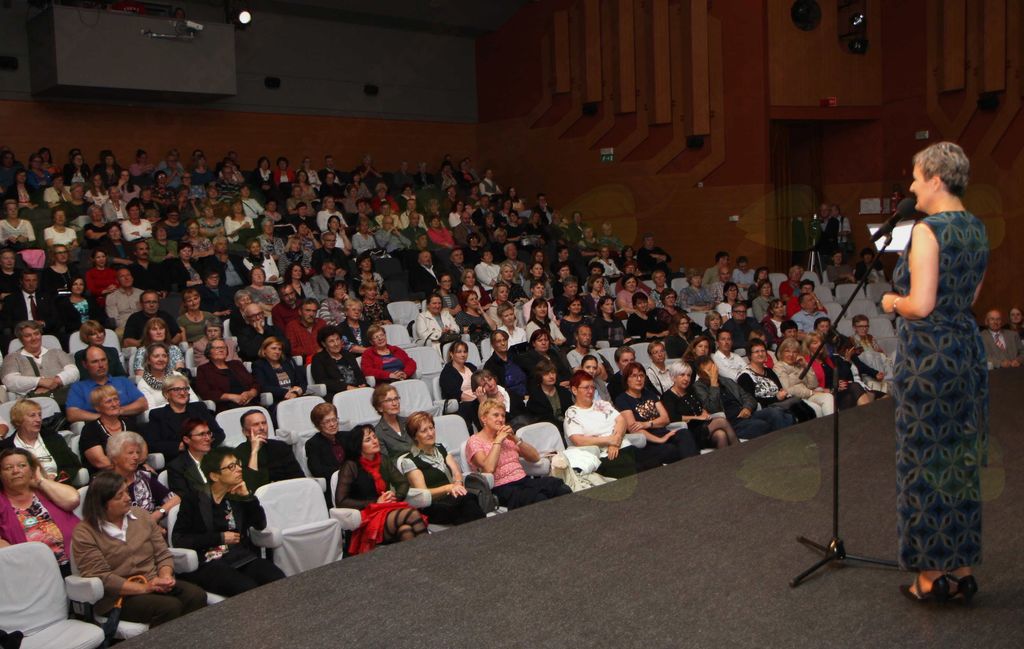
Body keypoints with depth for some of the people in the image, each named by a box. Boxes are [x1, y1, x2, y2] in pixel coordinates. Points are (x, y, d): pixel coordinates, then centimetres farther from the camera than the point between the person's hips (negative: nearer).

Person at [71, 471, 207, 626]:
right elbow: (99, 577, -13)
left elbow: (163, 554, 12)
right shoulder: (84, 533, -4)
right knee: (169, 606, -31)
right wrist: (144, 588, -21)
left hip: (154, 586, 5)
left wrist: (166, 576, -10)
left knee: (197, 595, -23)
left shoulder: (142, 516, 12)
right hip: (119, 597, -5)